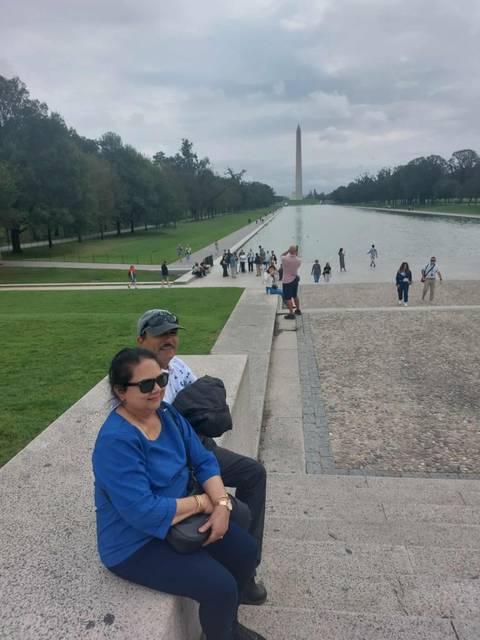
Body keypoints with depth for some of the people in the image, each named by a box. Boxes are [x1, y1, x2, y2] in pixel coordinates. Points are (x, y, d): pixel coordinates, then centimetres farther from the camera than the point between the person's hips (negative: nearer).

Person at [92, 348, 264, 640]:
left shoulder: (166, 412, -5)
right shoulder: (116, 441, -30)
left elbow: (204, 460, -1)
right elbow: (143, 512, -32)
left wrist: (222, 504, -18)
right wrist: (204, 502, -20)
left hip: (178, 516, 8)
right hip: (136, 543, -8)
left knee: (245, 550, 4)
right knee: (221, 586, -16)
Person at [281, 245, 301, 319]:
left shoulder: (285, 259, -21)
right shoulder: (298, 260, -11)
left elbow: (282, 255, 2)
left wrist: (288, 250, 0)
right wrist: (296, 255, 8)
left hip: (287, 280, -5)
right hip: (295, 279, 5)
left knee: (288, 298, -1)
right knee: (295, 296, 22)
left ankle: (291, 314, -5)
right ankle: (298, 310, 36)